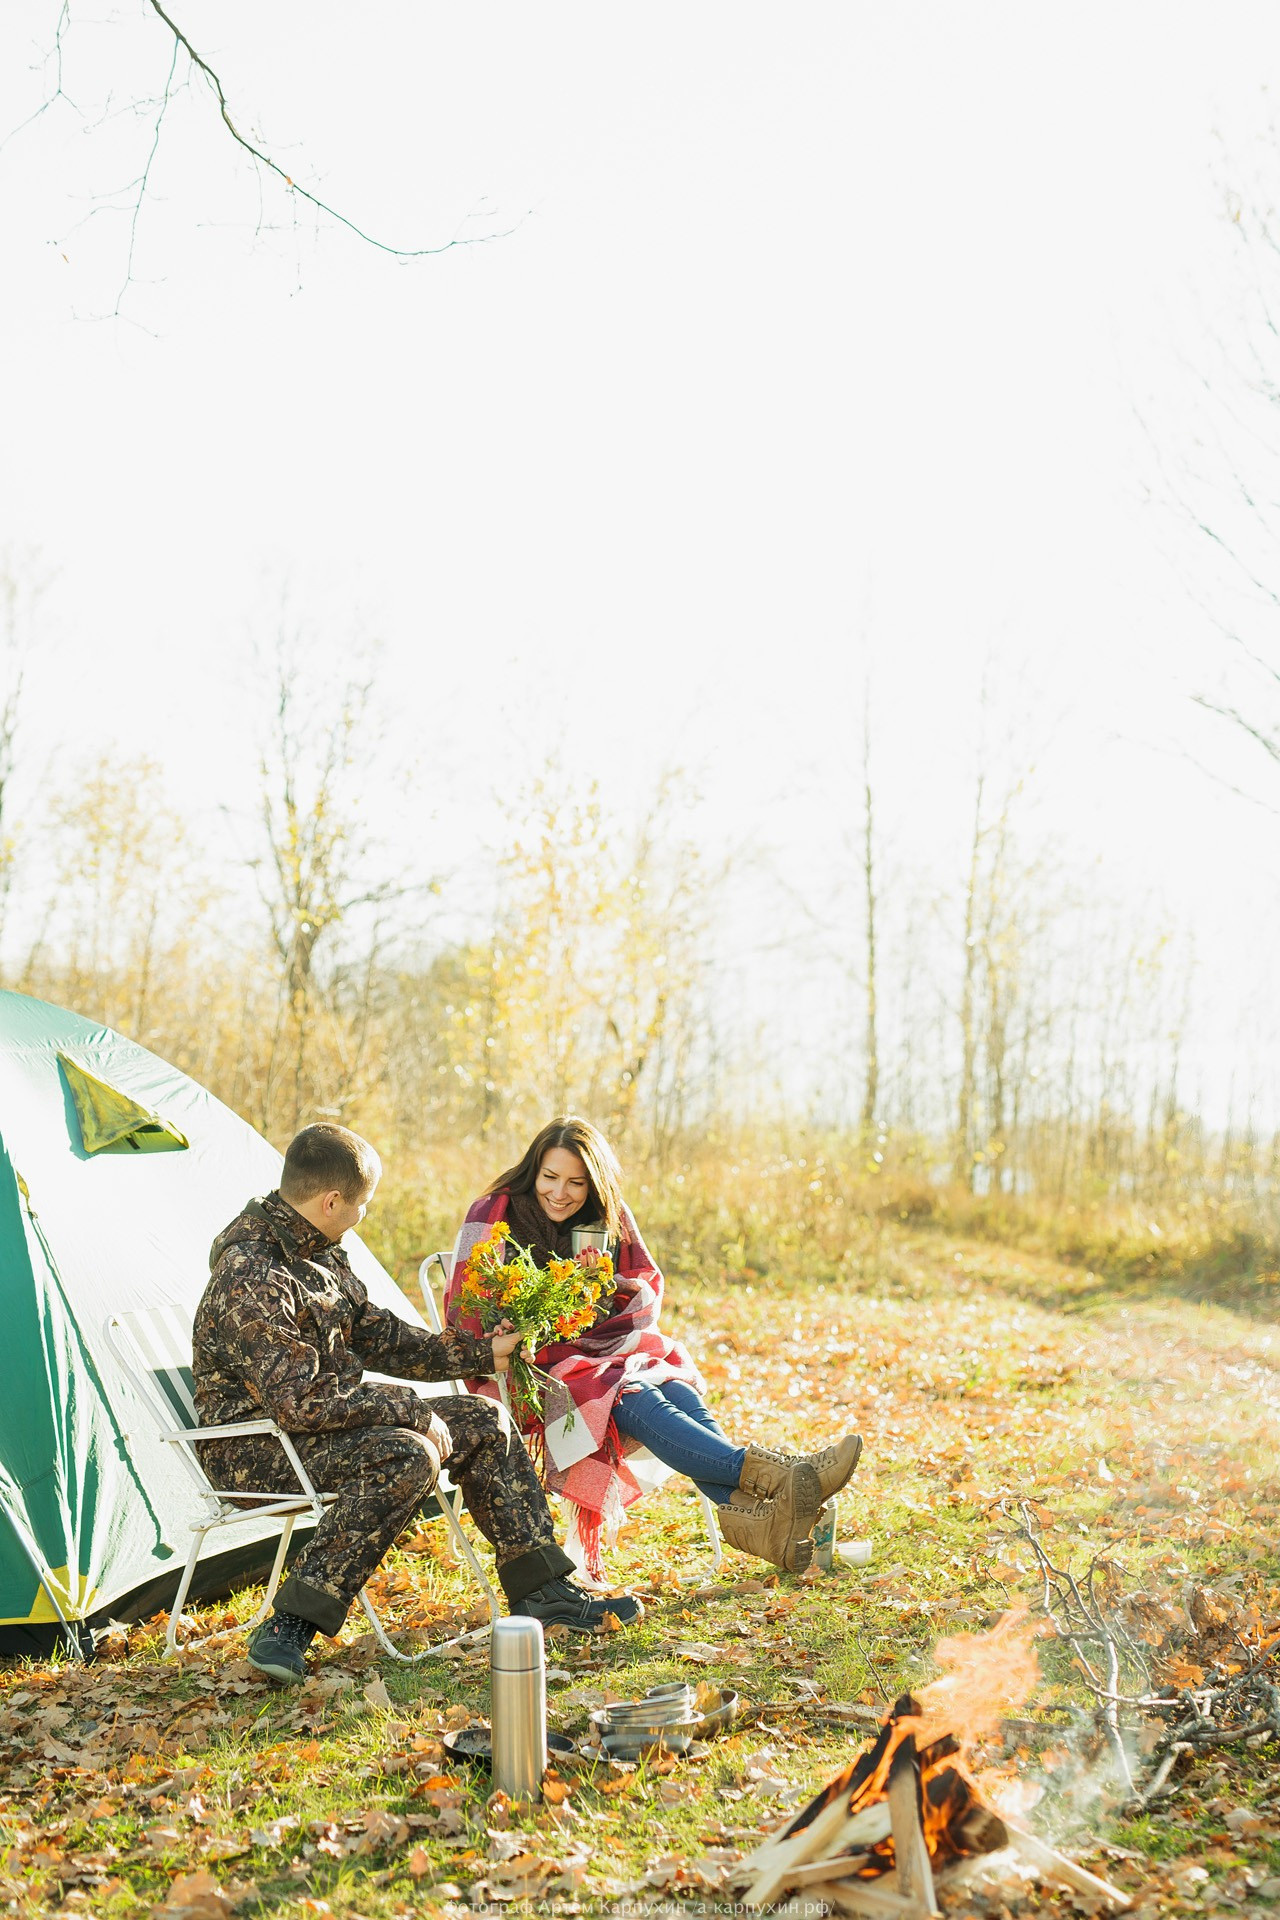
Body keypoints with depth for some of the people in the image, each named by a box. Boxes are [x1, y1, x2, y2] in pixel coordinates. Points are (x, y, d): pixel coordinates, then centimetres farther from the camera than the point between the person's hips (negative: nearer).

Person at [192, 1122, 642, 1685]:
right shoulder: (253, 1278, -26)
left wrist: (478, 1355, 17)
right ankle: (288, 1627, -29)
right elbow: (299, 1399, -30)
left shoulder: (317, 1252, 6)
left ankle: (542, 1594, 11)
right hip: (252, 1449, -10)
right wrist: (412, 1409, -23)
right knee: (406, 1456, -33)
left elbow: (377, 1336, 17)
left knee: (483, 1425, 5)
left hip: (321, 1424, 10)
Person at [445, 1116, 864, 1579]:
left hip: (597, 1350, 5)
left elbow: (648, 1292, 8)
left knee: (676, 1388, -27)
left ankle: (742, 1510, -50)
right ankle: (769, 1473, -51)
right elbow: (468, 1314, -11)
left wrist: (607, 1289, -14)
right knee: (632, 1398, -33)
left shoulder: (609, 1218, 9)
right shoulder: (495, 1216, -5)